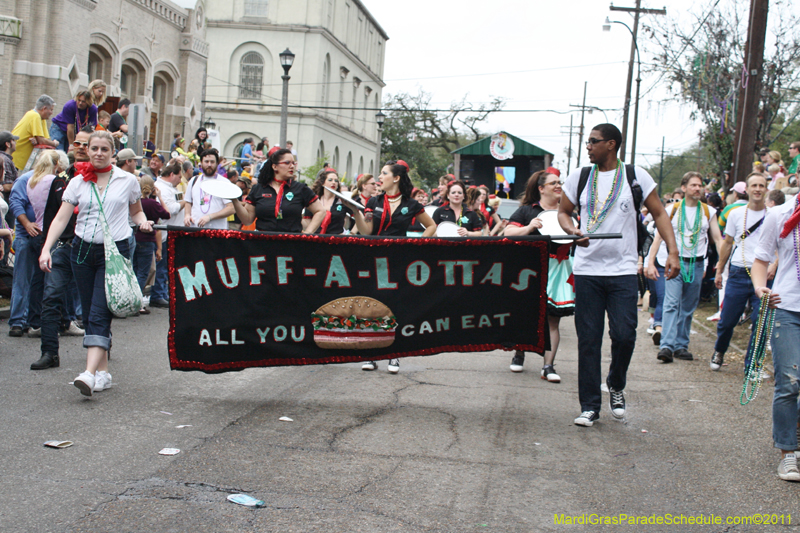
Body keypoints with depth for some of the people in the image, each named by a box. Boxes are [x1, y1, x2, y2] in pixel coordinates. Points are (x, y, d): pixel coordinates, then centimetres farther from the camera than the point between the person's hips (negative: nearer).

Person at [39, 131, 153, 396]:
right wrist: (46, 248, -12)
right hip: (83, 250, 3)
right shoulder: (78, 182, 6)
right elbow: (61, 218, 0)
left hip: (114, 252, -3)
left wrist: (143, 222, -5)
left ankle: (90, 373, -25)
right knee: (89, 314, 5)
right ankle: (103, 371, 14)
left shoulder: (127, 181, 4)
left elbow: (136, 211, 18)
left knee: (99, 314, -15)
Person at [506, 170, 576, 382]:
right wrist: (528, 228, -14)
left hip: (558, 270, 3)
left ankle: (548, 366, 1)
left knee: (552, 320, -2)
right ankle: (519, 354, 23)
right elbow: (508, 232, 0)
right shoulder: (527, 210, 7)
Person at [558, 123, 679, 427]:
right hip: (586, 269, 2)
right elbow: (563, 212, 17)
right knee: (588, 340, 2)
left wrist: (673, 252, -6)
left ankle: (616, 385, 23)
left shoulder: (636, 176, 2)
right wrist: (572, 231, -6)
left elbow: (659, 213, 5)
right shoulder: (579, 177, 7)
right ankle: (589, 406, 12)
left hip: (623, 271, -1)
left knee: (624, 335, -8)